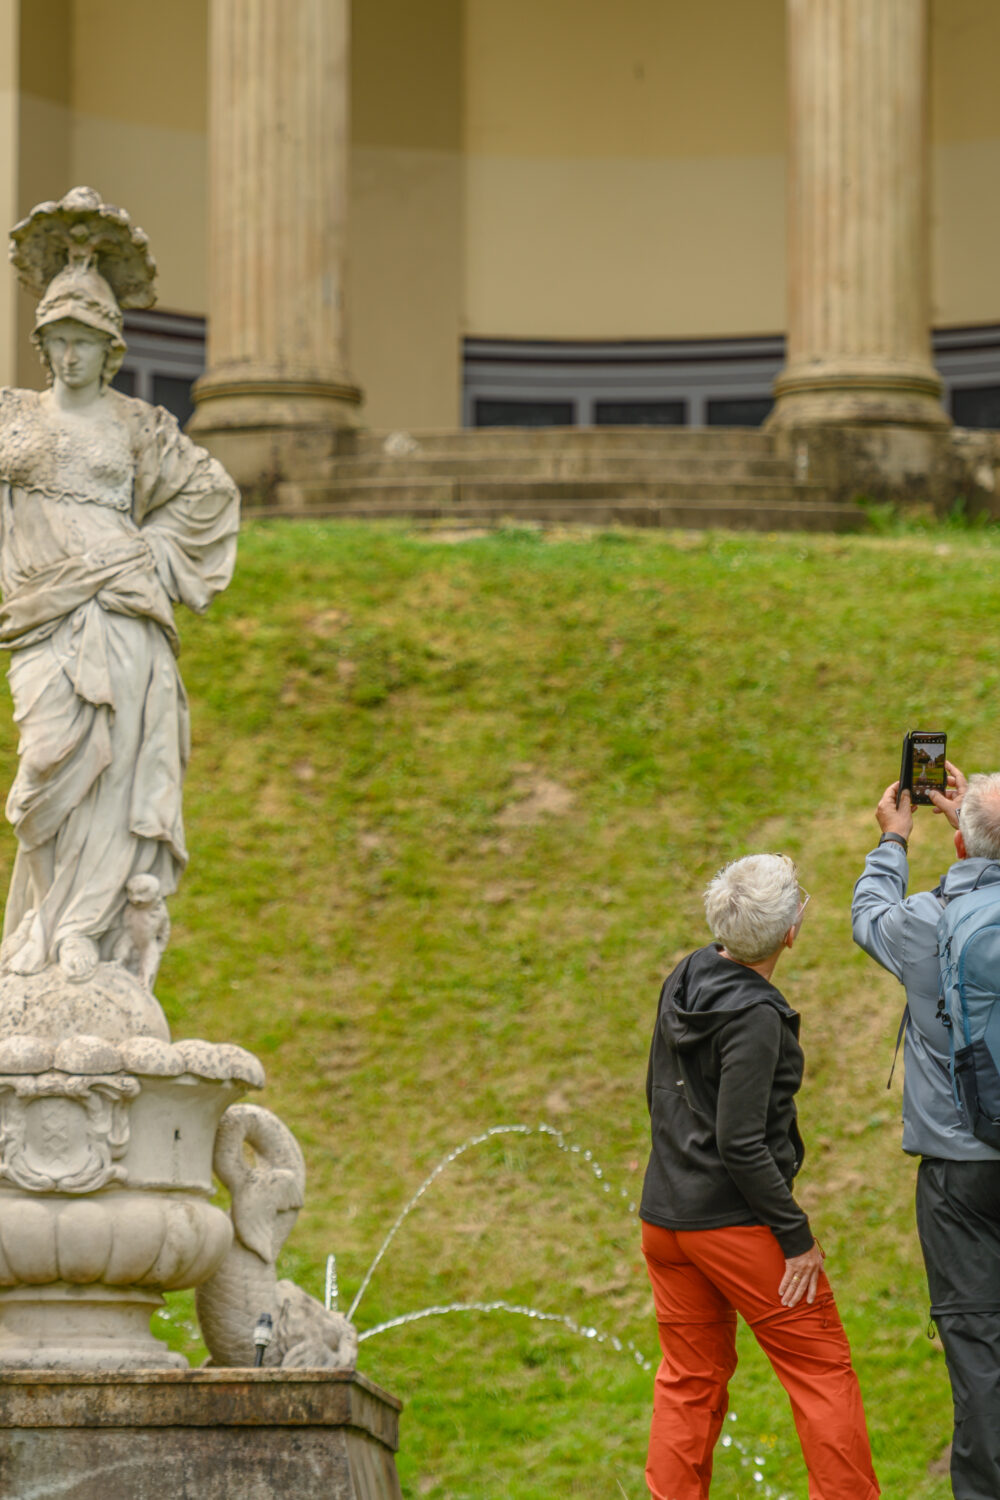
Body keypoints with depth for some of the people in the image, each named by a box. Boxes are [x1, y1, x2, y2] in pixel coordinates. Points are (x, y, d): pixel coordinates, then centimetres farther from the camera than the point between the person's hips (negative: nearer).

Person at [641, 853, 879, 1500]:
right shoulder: (755, 1016, -21)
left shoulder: (687, 978, 4)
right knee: (822, 1369, 3)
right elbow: (740, 1143, -22)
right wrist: (796, 1235, -15)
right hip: (735, 1222, -8)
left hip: (666, 1215, 8)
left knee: (690, 1376, 15)